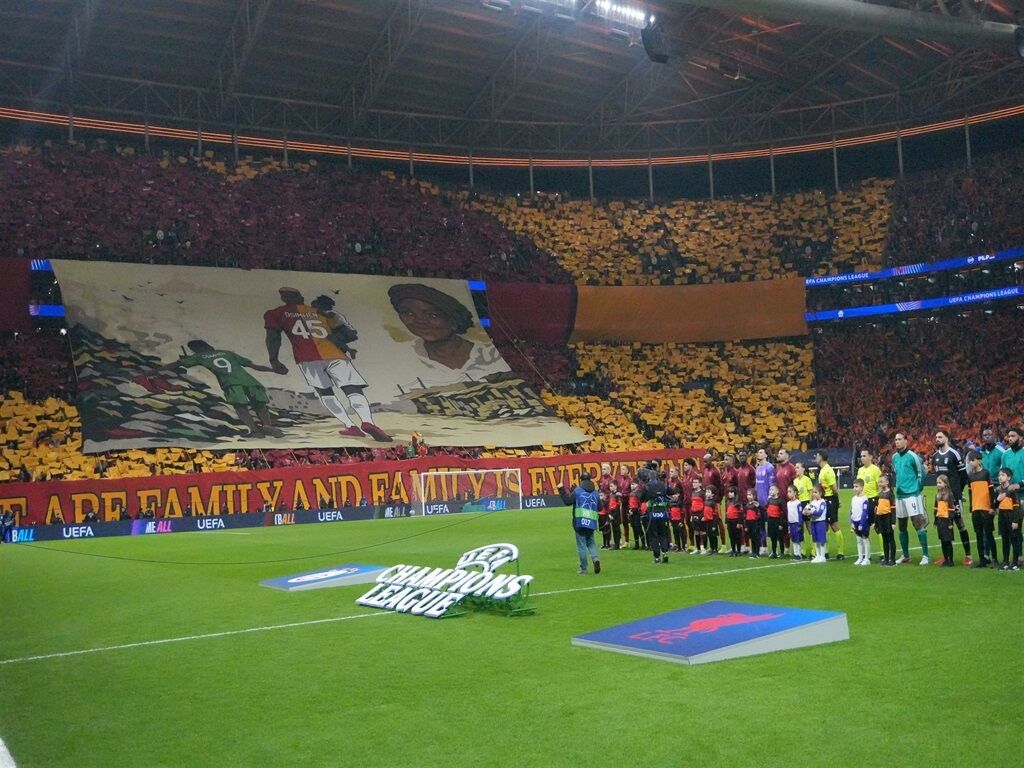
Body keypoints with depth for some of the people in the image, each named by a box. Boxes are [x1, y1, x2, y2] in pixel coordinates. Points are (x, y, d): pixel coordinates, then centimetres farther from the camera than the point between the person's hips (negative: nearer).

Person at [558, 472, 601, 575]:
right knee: (591, 542, 19)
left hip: (579, 521, -3)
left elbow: (568, 501, -9)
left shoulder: (577, 490, -2)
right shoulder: (596, 492, 9)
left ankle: (583, 568, 3)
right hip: (591, 522, 3)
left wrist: (561, 490, 0)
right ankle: (596, 558, -8)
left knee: (581, 545, 2)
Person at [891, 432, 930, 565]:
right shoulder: (894, 457, 11)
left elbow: (921, 473, -5)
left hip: (912, 494, -7)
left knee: (918, 524, -11)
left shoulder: (912, 456, -9)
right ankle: (906, 556, 22)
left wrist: (918, 488, -2)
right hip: (899, 495, 7)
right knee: (902, 528, 11)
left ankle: (925, 555, -9)